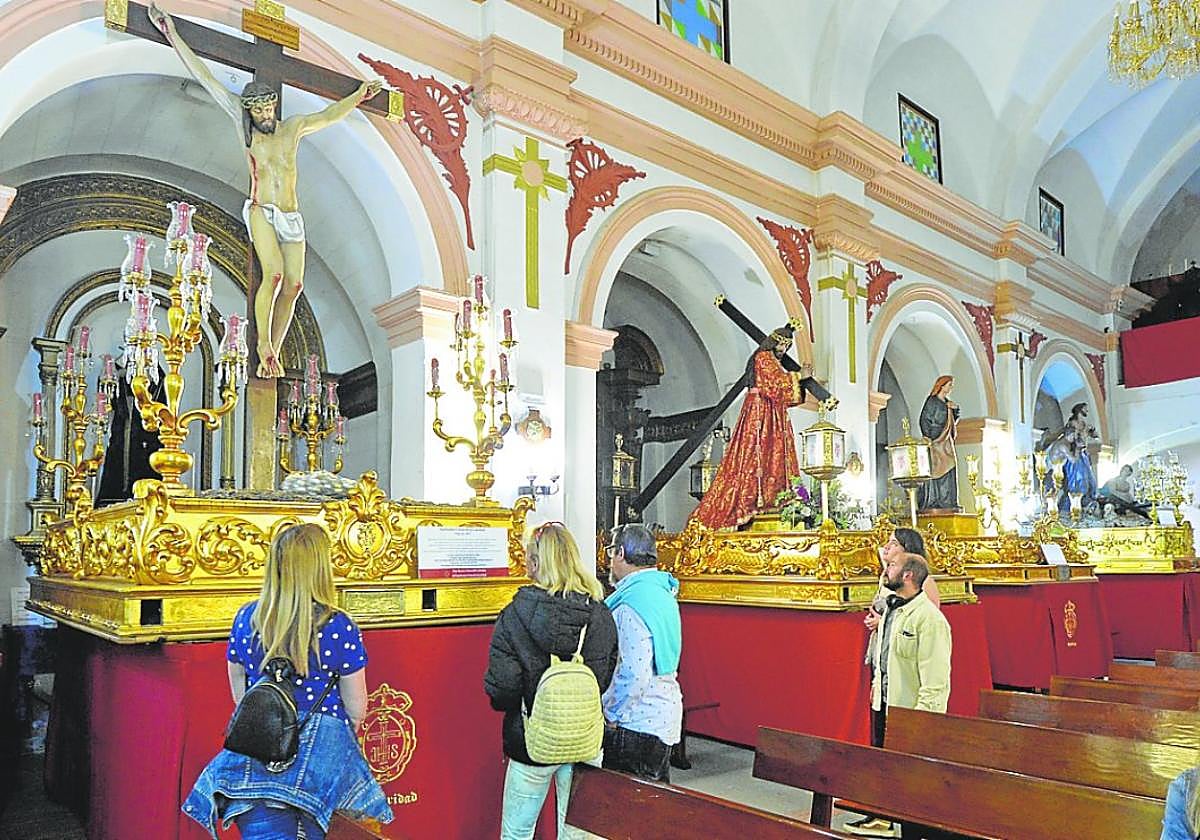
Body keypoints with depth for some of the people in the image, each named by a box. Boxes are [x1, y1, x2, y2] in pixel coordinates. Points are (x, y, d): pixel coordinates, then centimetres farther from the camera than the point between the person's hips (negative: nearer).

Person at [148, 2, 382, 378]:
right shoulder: (244, 124, 5)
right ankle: (263, 345, -12)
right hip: (261, 211, -3)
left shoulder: (293, 127, 12)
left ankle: (273, 353, 3)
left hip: (292, 217, 3)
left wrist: (358, 96, 2)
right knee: (273, 274, -24)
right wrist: (173, 36, 8)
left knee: (294, 284, -6)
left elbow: (329, 115, 13)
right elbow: (206, 79, 6)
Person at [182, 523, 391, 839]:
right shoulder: (339, 627, -10)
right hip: (322, 754, -2)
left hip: (253, 756, 3)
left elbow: (238, 695, 13)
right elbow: (356, 709, -2)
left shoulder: (246, 619, 0)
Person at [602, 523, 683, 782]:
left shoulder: (632, 605, -22)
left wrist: (612, 715, -12)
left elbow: (634, 675, -25)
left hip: (638, 724, -9)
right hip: (665, 715, 10)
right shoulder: (663, 592, 8)